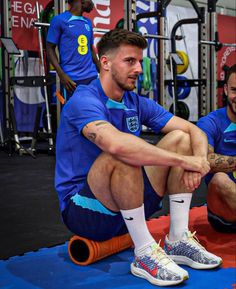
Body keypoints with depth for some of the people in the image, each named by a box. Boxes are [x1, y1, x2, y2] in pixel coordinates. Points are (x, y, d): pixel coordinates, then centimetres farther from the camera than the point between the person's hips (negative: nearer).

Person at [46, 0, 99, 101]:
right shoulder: (59, 20, -3)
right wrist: (62, 75, -14)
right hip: (72, 78, -5)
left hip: (92, 76, 5)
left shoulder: (88, 22, 14)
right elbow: (50, 48, -3)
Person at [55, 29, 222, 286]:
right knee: (123, 155, -35)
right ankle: (145, 254, -23)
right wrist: (183, 160, -32)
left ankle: (178, 240, -6)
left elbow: (194, 131, 2)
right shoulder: (84, 101, -18)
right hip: (84, 210, -7)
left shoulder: (138, 103, 5)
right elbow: (116, 144, -39)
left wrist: (198, 161, -21)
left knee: (180, 138, -3)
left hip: (128, 206, 7)